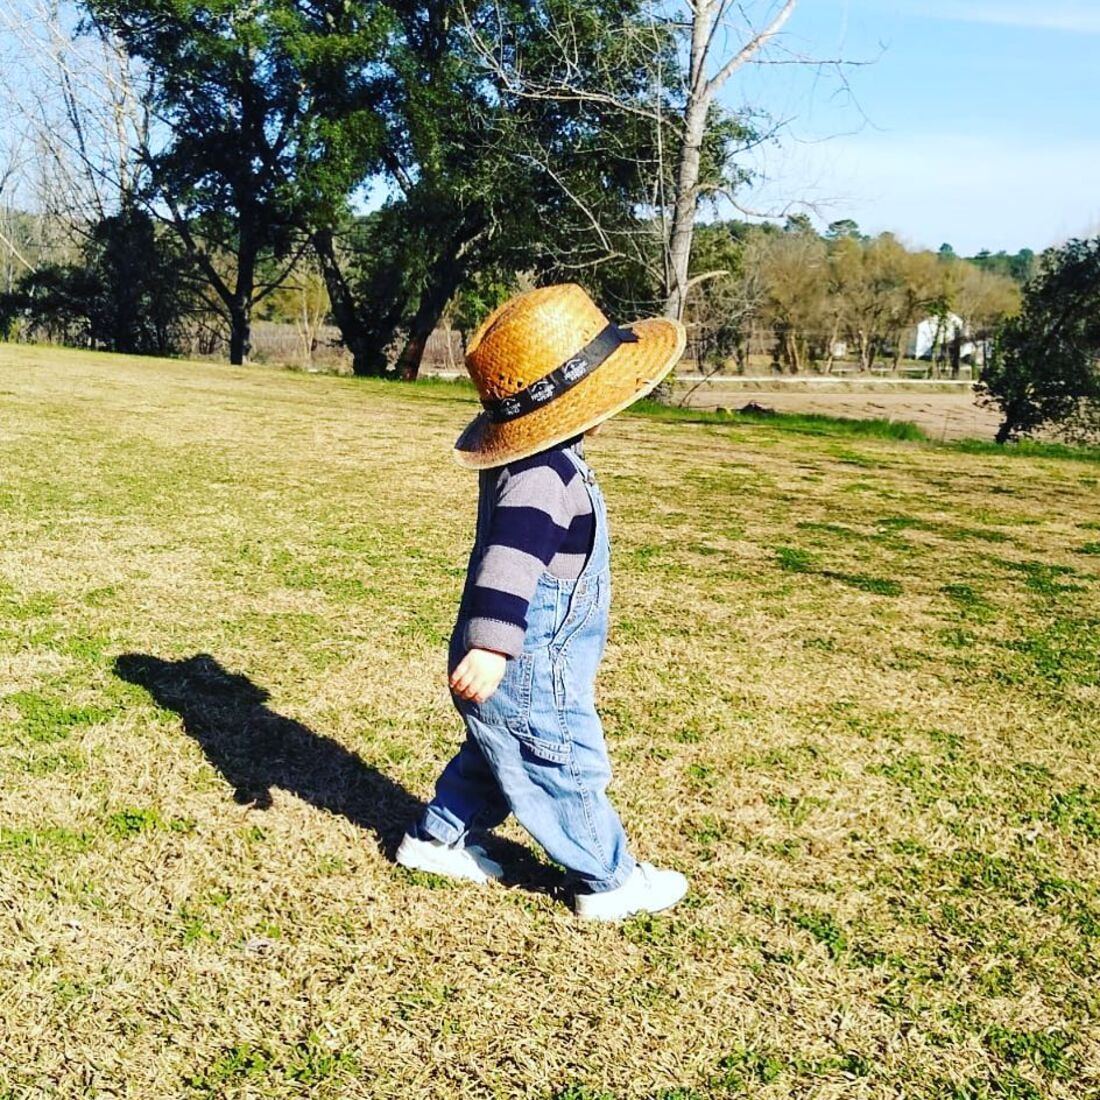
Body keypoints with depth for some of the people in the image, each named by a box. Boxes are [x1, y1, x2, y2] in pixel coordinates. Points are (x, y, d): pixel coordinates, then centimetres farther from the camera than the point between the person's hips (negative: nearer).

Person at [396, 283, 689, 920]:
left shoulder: (543, 464, 5)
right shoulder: (543, 477, -28)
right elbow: (510, 557, -42)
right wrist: (489, 646, -50)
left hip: (523, 673, 10)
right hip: (527, 682, -9)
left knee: (494, 761, 27)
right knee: (570, 775, 8)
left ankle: (437, 839, 42)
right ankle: (611, 882, 26)